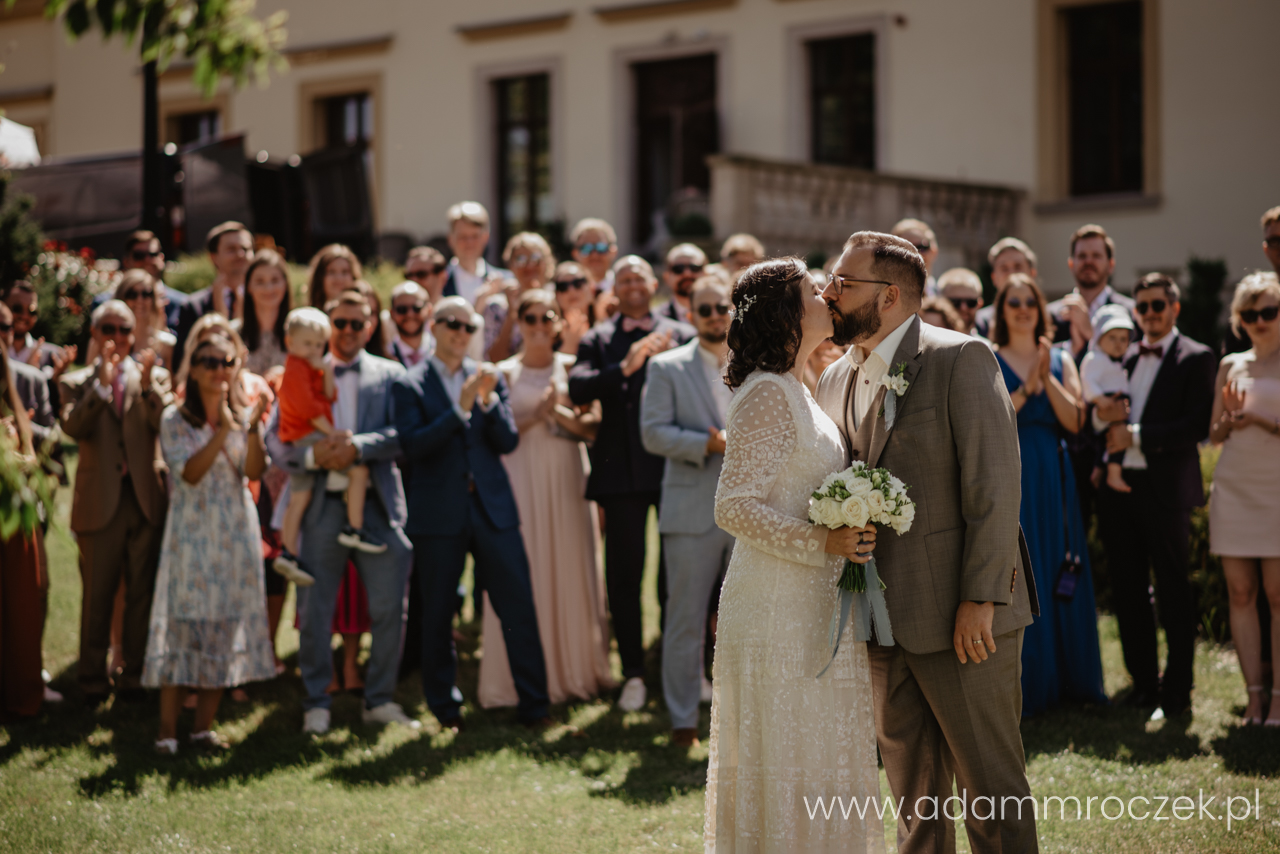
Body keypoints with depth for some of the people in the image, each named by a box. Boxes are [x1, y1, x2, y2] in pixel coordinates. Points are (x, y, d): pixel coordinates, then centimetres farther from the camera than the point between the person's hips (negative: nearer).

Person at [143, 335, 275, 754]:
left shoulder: (241, 417, 8)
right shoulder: (175, 419, 0)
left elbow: (254, 471, -6)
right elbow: (190, 472, -14)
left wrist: (253, 428, -20)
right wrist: (222, 431, -23)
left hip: (236, 533, 4)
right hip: (192, 534, -3)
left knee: (227, 626, 3)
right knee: (183, 625, -7)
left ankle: (203, 726, 10)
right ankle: (167, 729, -4)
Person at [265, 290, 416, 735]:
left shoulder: (389, 374, 9)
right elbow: (275, 438, 1)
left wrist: (358, 446, -18)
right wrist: (313, 456, -16)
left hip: (377, 504, 0)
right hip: (320, 505, 0)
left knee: (389, 608, 3)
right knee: (314, 611, 3)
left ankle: (379, 699, 16)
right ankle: (316, 703, 15)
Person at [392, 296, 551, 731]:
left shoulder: (490, 377, 10)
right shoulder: (409, 385, 0)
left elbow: (508, 441, 3)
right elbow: (412, 446, -13)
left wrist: (488, 401, -14)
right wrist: (460, 409, -21)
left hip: (492, 506, 2)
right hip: (439, 512, -2)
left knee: (519, 607, -1)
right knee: (438, 614, 6)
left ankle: (533, 704, 5)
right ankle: (445, 707, 18)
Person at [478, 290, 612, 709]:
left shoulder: (572, 368, 6)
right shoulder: (505, 373, 3)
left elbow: (593, 427, 1)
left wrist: (561, 413, -15)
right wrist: (537, 416, -13)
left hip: (566, 482, 1)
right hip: (520, 481, -1)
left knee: (570, 570, 5)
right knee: (522, 576, -2)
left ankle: (575, 669, 15)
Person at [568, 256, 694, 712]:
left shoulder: (681, 335, 9)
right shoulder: (597, 341, 7)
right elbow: (578, 389, -10)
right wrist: (625, 367, -21)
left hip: (676, 465, 0)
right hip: (622, 470, 0)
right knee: (624, 575, 4)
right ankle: (633, 674, 14)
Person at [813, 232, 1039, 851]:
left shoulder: (961, 359, -9)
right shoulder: (835, 380, 12)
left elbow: (995, 483, -15)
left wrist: (980, 598, -19)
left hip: (960, 616, -7)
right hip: (883, 619, 7)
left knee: (989, 783, 1)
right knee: (912, 786, 15)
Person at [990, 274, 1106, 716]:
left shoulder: (1061, 360, 10)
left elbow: (1074, 421, -1)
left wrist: (1048, 380, -12)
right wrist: (1028, 386, -16)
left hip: (1053, 479, 3)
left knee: (1058, 577, 5)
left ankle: (1067, 680, 14)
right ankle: (1020, 687, 2)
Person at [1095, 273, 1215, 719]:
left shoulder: (1196, 358, -2)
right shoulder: (1121, 356, 16)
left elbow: (1197, 426, -12)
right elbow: (1095, 417, 19)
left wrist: (1136, 435, -16)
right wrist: (1102, 415, -5)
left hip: (1165, 489, -6)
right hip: (1119, 486, 6)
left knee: (1174, 594, 0)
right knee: (1128, 591, 9)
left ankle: (1177, 691, 6)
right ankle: (1143, 683, 18)